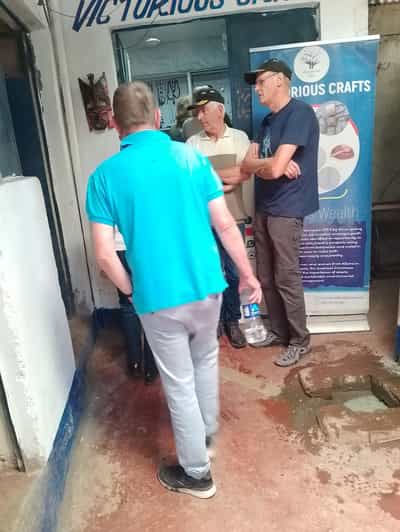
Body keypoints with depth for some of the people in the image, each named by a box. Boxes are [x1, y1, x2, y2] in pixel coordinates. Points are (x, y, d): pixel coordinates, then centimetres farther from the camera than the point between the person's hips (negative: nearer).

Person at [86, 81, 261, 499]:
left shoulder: (104, 176, -7)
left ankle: (196, 473, 32)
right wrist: (248, 275, 10)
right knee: (206, 358, 28)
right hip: (206, 286, 3)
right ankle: (207, 431, 49)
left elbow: (104, 255, -10)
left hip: (157, 298, -2)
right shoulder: (191, 157, -2)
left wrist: (131, 291, 8)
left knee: (179, 384, 14)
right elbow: (225, 226, -2)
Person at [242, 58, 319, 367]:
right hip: (264, 207, 9)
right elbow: (246, 164, 8)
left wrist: (258, 165, -1)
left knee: (287, 278, -1)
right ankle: (279, 330, 30)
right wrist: (271, 164, -12)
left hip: (287, 209, -9)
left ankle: (300, 341, 16)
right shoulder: (268, 120, 17)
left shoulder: (299, 113, -13)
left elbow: (275, 169, -23)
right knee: (266, 277, 13)